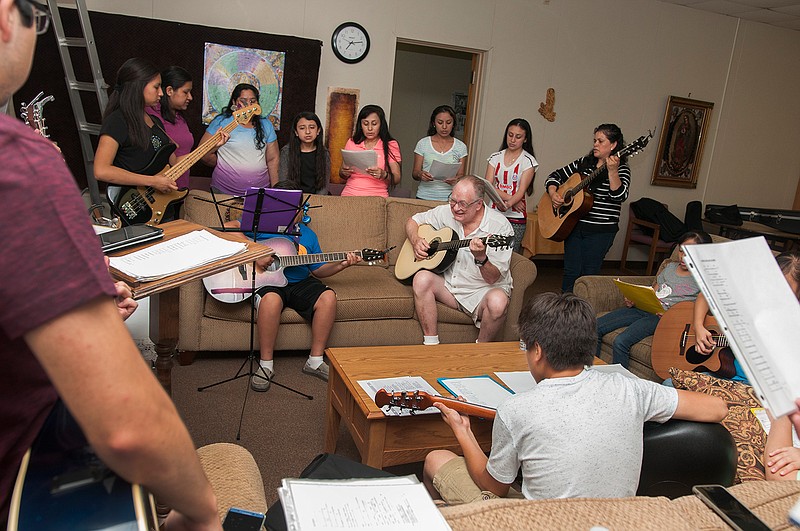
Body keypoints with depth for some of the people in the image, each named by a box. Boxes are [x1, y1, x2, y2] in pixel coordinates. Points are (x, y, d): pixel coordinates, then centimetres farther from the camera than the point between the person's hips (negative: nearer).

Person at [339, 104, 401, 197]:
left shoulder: (391, 145, 5)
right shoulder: (351, 143, 13)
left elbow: (397, 179, 0)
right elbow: (342, 175, 19)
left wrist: (384, 175, -20)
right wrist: (344, 173, -3)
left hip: (377, 198, -2)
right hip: (350, 195, 2)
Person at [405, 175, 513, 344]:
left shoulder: (500, 226, -15)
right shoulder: (447, 212, -1)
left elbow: (493, 278, -17)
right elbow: (412, 221, 14)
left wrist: (480, 258, -38)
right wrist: (416, 241, -8)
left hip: (482, 291, -4)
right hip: (448, 283, 4)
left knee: (498, 301, -35)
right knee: (422, 278, -24)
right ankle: (430, 344, -14)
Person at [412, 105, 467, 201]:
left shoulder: (460, 147, 7)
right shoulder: (423, 143, 5)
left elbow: (461, 175, 7)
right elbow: (414, 173, 6)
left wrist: (456, 180, -15)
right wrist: (420, 174, -16)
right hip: (424, 197, 0)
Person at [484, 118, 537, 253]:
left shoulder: (528, 161, 0)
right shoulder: (495, 157, 9)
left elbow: (521, 191, -9)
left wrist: (507, 205, -28)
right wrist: (509, 198, -12)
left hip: (515, 217, -2)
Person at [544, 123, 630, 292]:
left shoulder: (621, 169, -3)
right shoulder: (584, 163, 10)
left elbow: (619, 196, -20)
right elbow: (555, 176, 14)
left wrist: (612, 171, -32)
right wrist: (553, 193, -4)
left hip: (600, 231, -4)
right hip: (574, 226, 4)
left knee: (588, 274, 1)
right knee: (571, 272, 6)